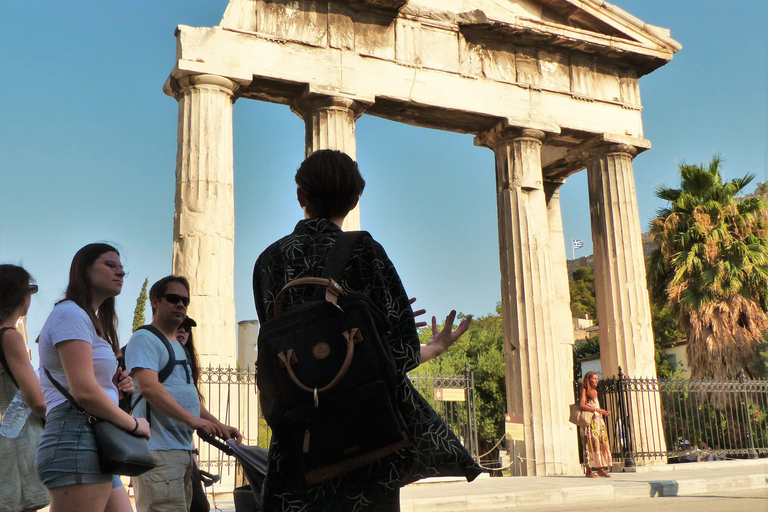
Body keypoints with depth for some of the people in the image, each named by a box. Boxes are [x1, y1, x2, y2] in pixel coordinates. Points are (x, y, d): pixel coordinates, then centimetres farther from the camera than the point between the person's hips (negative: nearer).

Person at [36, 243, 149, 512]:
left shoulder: (90, 322, 25)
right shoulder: (71, 314, -7)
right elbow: (84, 391, -18)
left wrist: (116, 386, 7)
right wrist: (134, 424, -7)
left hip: (98, 448, 10)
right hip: (78, 441, -10)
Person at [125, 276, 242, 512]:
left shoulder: (178, 347, 23)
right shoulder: (144, 339, -6)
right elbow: (149, 388, -20)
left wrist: (219, 426, 12)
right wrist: (191, 419, -26)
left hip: (184, 449, 9)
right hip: (159, 450, -9)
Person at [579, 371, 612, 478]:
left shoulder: (595, 391, 19)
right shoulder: (584, 390, -4)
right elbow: (582, 405, -15)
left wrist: (604, 412, 5)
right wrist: (596, 409, -19)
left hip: (598, 420, 8)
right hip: (589, 421, -8)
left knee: (602, 443, 2)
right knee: (590, 444, -8)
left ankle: (601, 469, 6)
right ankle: (589, 471, -6)